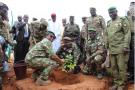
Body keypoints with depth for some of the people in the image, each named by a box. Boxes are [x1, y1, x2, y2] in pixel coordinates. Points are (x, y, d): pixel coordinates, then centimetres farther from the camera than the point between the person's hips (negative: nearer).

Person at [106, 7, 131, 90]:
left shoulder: (123, 20, -2)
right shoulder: (108, 23, 17)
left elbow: (128, 33, -8)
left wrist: (126, 46, -16)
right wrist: (106, 46, 16)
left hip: (121, 49, -6)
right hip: (111, 49, 6)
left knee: (122, 67, -2)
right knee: (114, 67, 10)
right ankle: (116, 83, 22)